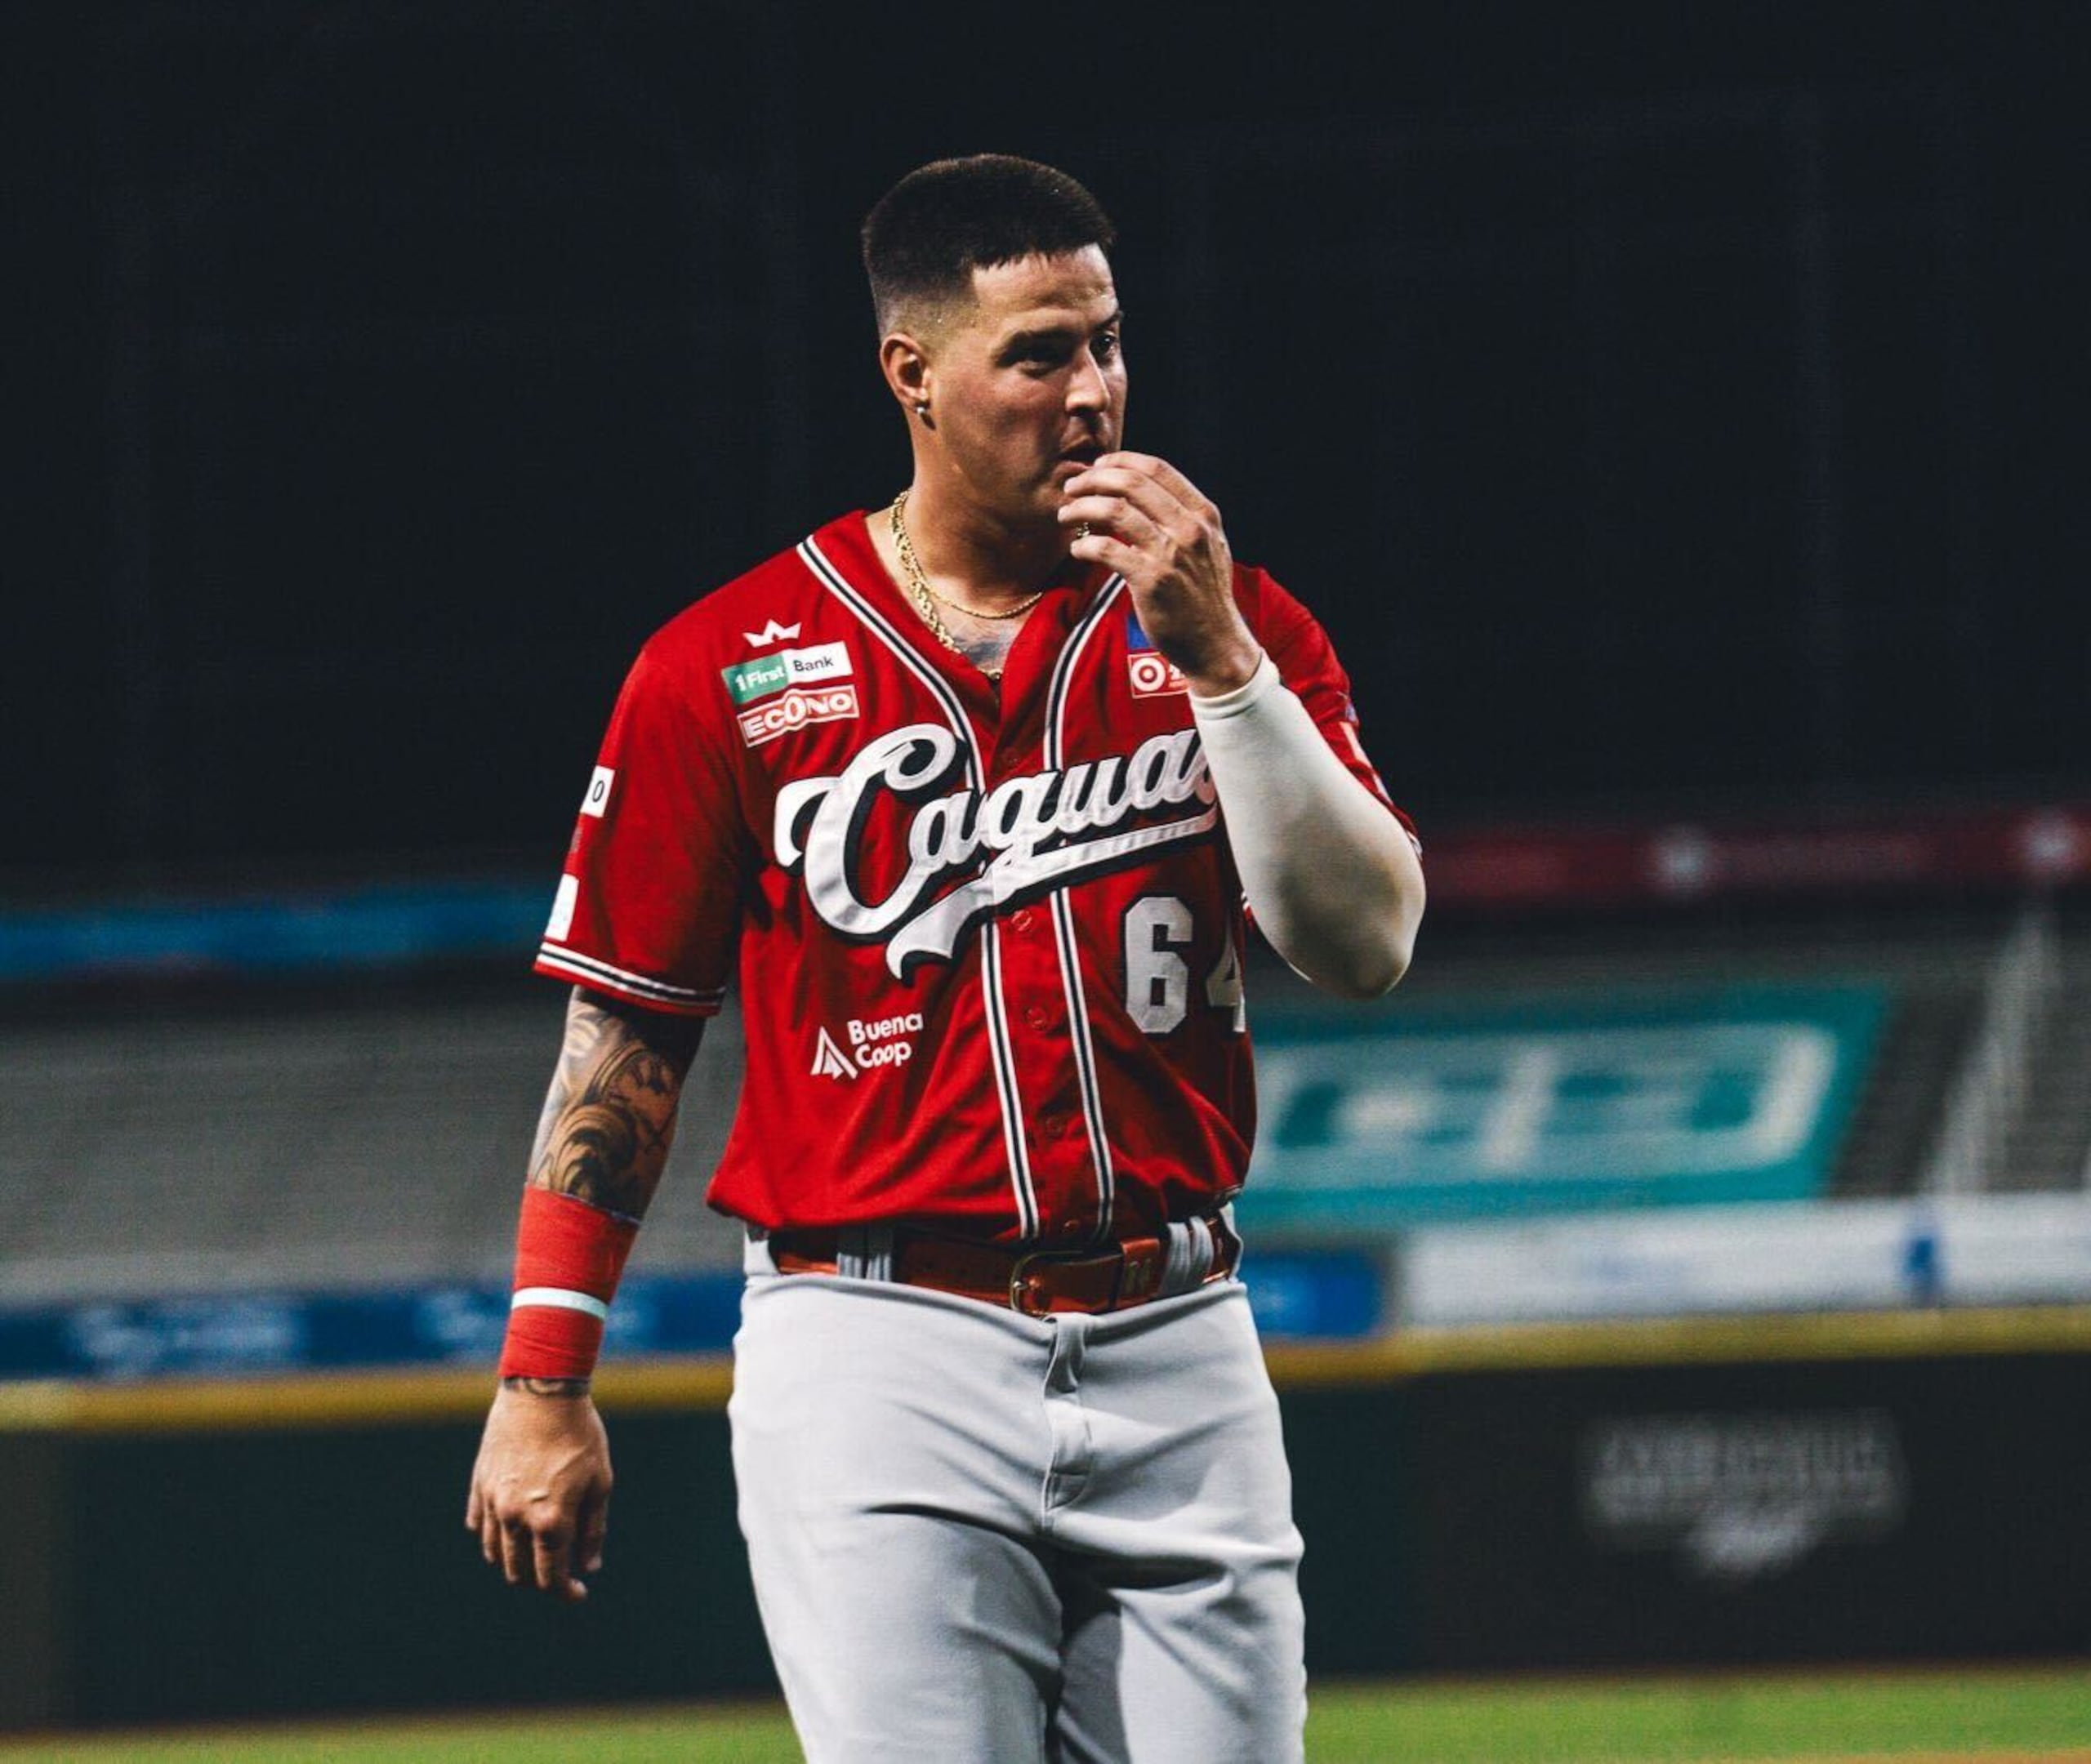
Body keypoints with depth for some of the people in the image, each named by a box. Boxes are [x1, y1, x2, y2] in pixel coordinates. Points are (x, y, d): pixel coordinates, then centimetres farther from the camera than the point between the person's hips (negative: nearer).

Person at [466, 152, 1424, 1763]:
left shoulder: (1230, 626, 7)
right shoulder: (730, 668, 1)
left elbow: (1365, 947, -4)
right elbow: (628, 1036, 5)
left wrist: (1213, 658, -14)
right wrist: (544, 1380, 1)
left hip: (1178, 1356, 3)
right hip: (879, 1360, -3)